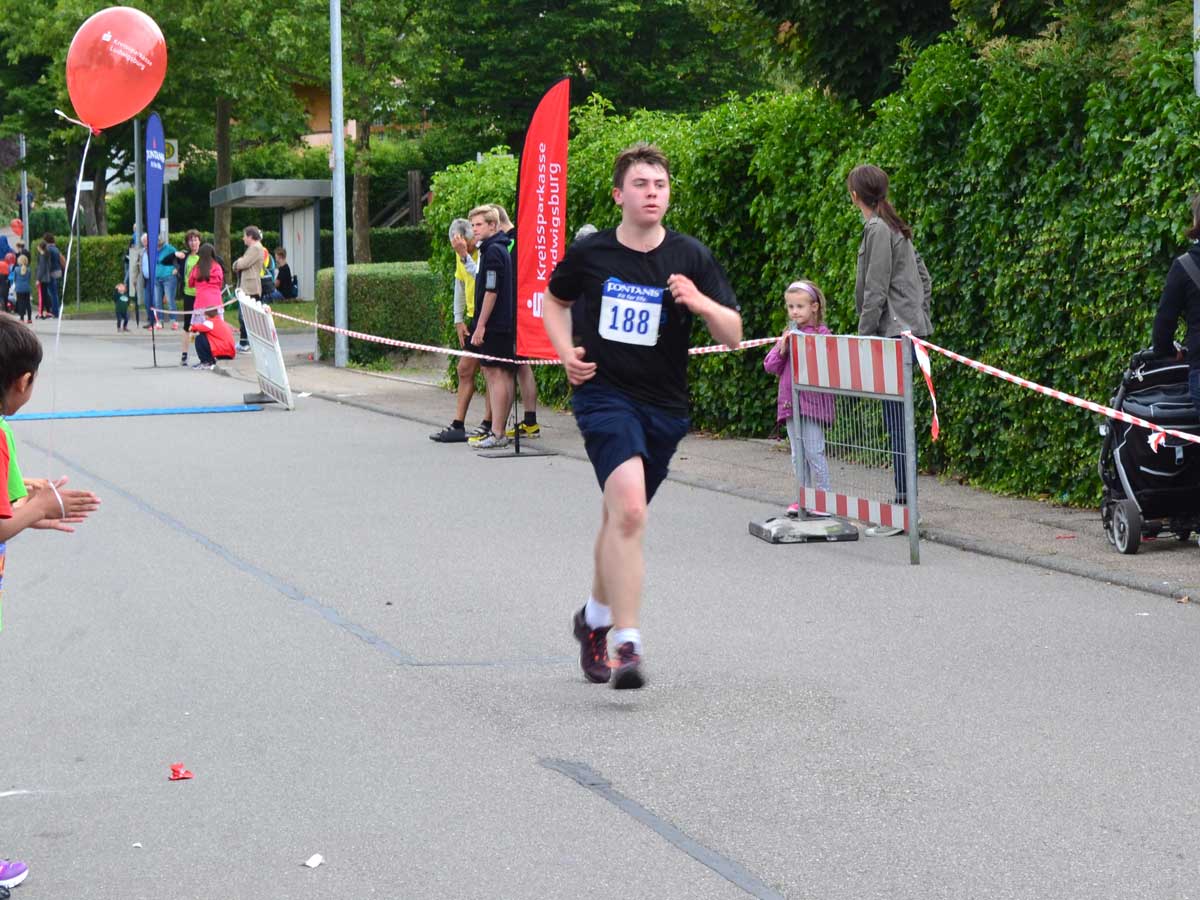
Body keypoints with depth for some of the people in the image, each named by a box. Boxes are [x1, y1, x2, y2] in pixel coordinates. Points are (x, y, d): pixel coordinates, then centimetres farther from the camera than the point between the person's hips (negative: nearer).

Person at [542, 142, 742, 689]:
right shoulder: (589, 253, -2)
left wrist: (701, 302, -22)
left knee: (621, 518, 17)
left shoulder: (690, 257, -2)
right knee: (628, 509, -24)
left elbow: (733, 336, -2)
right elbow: (554, 300, 18)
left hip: (664, 407, 3)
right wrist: (566, 353, 1)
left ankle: (596, 617, 43)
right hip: (603, 394, -3)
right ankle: (627, 645, -23)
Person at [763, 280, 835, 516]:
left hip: (813, 401, -6)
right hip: (790, 401, 6)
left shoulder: (822, 334, -5)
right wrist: (782, 348, -6)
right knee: (797, 455, 10)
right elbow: (770, 366, 11)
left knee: (813, 452, -8)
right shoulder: (788, 334, 12)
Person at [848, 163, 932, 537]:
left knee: (896, 421, -9)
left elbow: (875, 292, -16)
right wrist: (920, 319, 22)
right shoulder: (895, 228, 17)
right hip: (907, 330, 10)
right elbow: (924, 278, 21)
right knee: (897, 421, 12)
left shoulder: (877, 229, -12)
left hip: (893, 330, -10)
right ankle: (905, 502, 15)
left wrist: (863, 337, -13)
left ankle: (904, 507, -10)